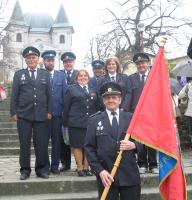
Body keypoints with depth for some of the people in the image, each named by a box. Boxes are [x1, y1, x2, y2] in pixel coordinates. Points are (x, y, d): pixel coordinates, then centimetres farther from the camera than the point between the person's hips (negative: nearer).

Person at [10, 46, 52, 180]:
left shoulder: (45, 74, 10)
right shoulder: (19, 74, 8)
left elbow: (49, 94, 7)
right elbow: (14, 95, 4)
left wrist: (49, 111, 0)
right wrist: (14, 112, -2)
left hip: (41, 115, 0)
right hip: (24, 115, 0)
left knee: (42, 144, 3)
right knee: (24, 144, 5)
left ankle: (42, 169, 16)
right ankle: (25, 170, 16)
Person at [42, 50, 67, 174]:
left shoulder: (61, 75, 9)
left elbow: (65, 94, 8)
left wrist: (64, 110, 1)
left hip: (57, 113, 2)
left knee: (57, 140, 6)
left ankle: (55, 165, 16)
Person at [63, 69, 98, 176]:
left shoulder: (93, 90, 15)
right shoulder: (71, 89, 6)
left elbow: (96, 106, 14)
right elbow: (66, 107, 2)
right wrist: (66, 122, -2)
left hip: (90, 123, 3)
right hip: (76, 123, -3)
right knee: (77, 146, 1)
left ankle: (86, 168, 16)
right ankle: (80, 168, 10)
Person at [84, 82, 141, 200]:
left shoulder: (131, 118, 7)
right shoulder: (94, 120, 4)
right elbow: (89, 148, 1)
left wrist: (134, 145, -13)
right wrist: (99, 170, -9)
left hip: (130, 175, 1)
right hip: (106, 175, -1)